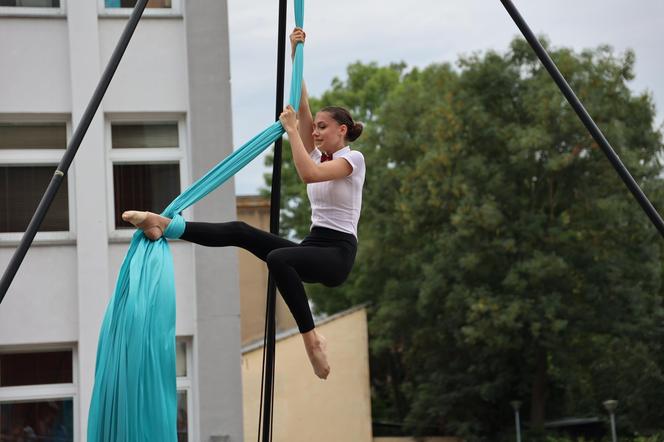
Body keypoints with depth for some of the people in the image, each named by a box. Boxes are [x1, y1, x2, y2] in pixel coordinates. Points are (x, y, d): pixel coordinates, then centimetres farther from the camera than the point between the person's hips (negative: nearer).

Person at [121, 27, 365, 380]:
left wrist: (291, 129, -17)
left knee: (277, 257, -39)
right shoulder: (319, 155, 18)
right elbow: (300, 106, 11)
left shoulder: (353, 158, -4)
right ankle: (164, 225, -24)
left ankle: (311, 339, -36)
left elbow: (309, 175, -25)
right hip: (312, 247, 8)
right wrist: (295, 54, 5)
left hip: (337, 253, -8)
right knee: (239, 232, -13)